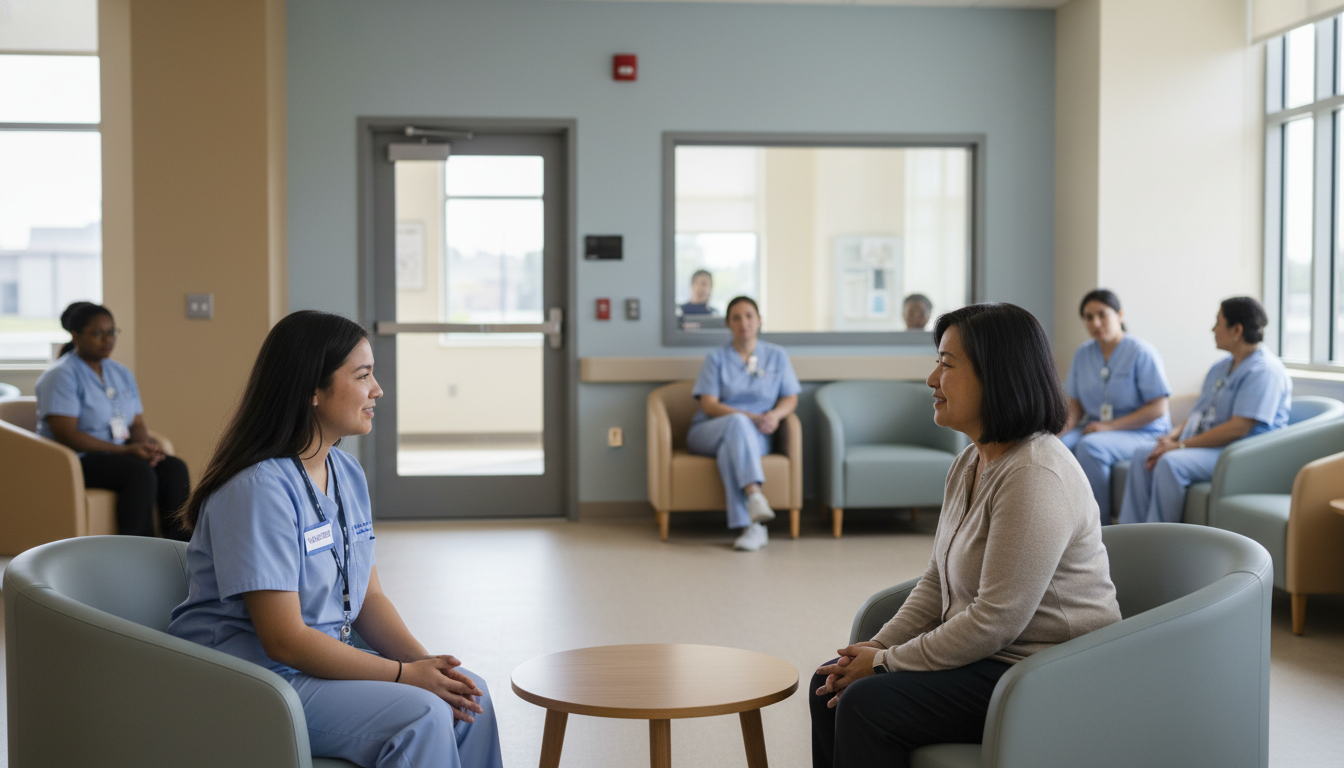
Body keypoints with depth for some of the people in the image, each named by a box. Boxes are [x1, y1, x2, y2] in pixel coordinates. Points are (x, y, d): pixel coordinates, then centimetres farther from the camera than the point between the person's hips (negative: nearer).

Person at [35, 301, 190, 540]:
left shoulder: (121, 373, 15)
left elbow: (137, 424, 15)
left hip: (120, 455, 7)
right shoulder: (61, 375, -9)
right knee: (141, 472, -32)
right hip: (76, 461, -7)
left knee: (174, 468, -20)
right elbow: (67, 435, -18)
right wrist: (127, 450, -21)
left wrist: (146, 444, -11)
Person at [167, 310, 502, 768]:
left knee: (468, 695, -8)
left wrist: (423, 661, -9)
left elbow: (368, 597, 9)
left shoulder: (347, 473, 7)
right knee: (420, 715, -23)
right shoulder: (259, 489, -21)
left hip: (324, 657, 8)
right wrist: (404, 674, -20)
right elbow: (284, 640, -22)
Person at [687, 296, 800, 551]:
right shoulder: (716, 358, 6)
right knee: (738, 423, -37)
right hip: (708, 433, 0)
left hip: (755, 436, 1)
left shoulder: (777, 355, 12)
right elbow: (709, 405, -6)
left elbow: (790, 398, 9)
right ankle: (755, 496, -52)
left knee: (729, 450, -37)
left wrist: (775, 415, -16)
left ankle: (750, 525, -46)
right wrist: (750, 417, -20)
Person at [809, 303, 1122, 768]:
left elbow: (997, 621, -25)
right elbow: (937, 581, 14)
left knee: (867, 704, -21)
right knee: (829, 687, 3)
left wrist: (886, 663, -16)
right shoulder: (971, 462, 10)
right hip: (989, 657, 10)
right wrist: (877, 648, 0)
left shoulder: (1035, 477, -24)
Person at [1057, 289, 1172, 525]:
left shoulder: (1142, 353, -8)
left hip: (1141, 432, -5)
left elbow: (1158, 408, -12)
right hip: (1096, 428, 5)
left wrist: (1110, 426, -18)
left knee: (1090, 446, -35)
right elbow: (1076, 403, 15)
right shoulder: (1083, 353, 10)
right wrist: (1068, 424, -8)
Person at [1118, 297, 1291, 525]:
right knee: (1143, 453, -6)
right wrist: (1175, 436, 0)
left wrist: (1181, 445, -21)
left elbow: (1238, 428, -23)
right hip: (1207, 444, 10)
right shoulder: (1221, 367, 19)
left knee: (1171, 462, -30)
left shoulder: (1264, 371, -14)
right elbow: (1200, 412, 22)